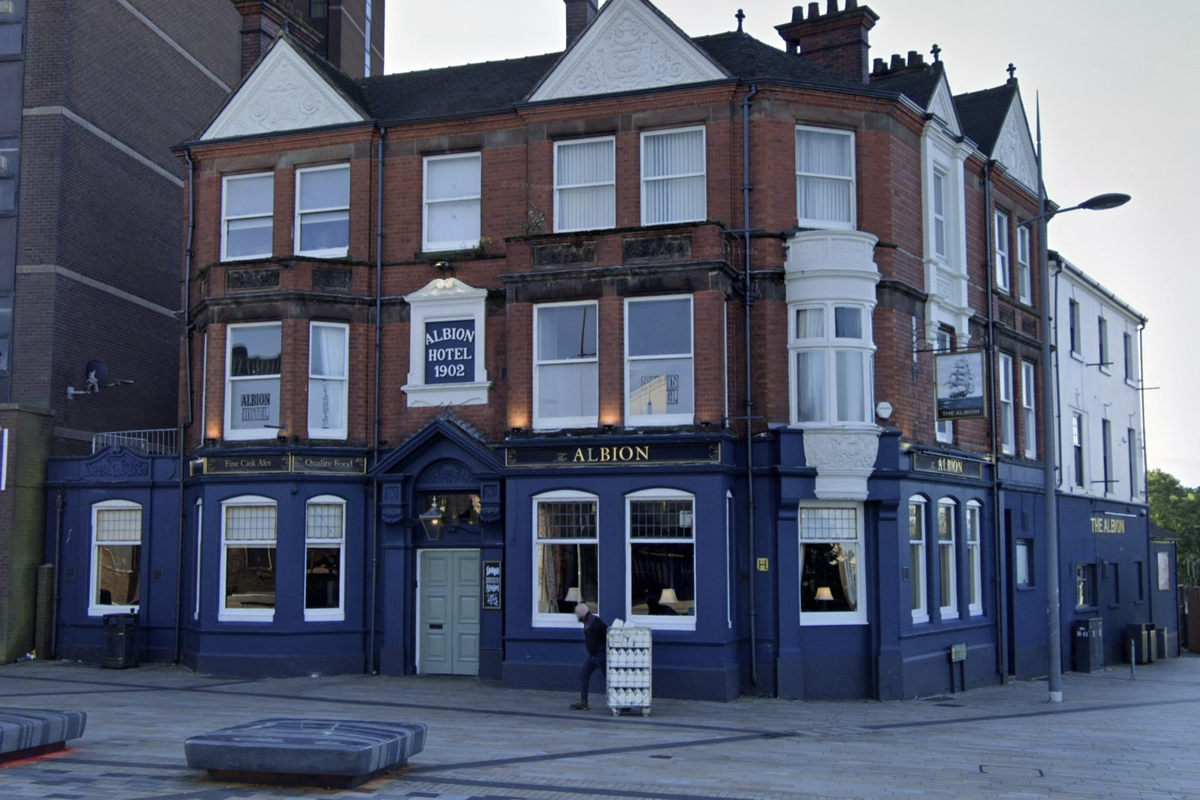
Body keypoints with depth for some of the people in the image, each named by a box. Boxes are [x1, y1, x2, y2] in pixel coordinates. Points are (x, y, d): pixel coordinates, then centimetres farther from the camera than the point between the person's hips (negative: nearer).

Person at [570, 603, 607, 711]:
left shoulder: (594, 621, -17)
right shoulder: (587, 622, 13)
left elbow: (607, 632, -22)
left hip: (600, 653, -10)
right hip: (593, 654, 10)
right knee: (583, 674, 8)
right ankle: (583, 702, 10)